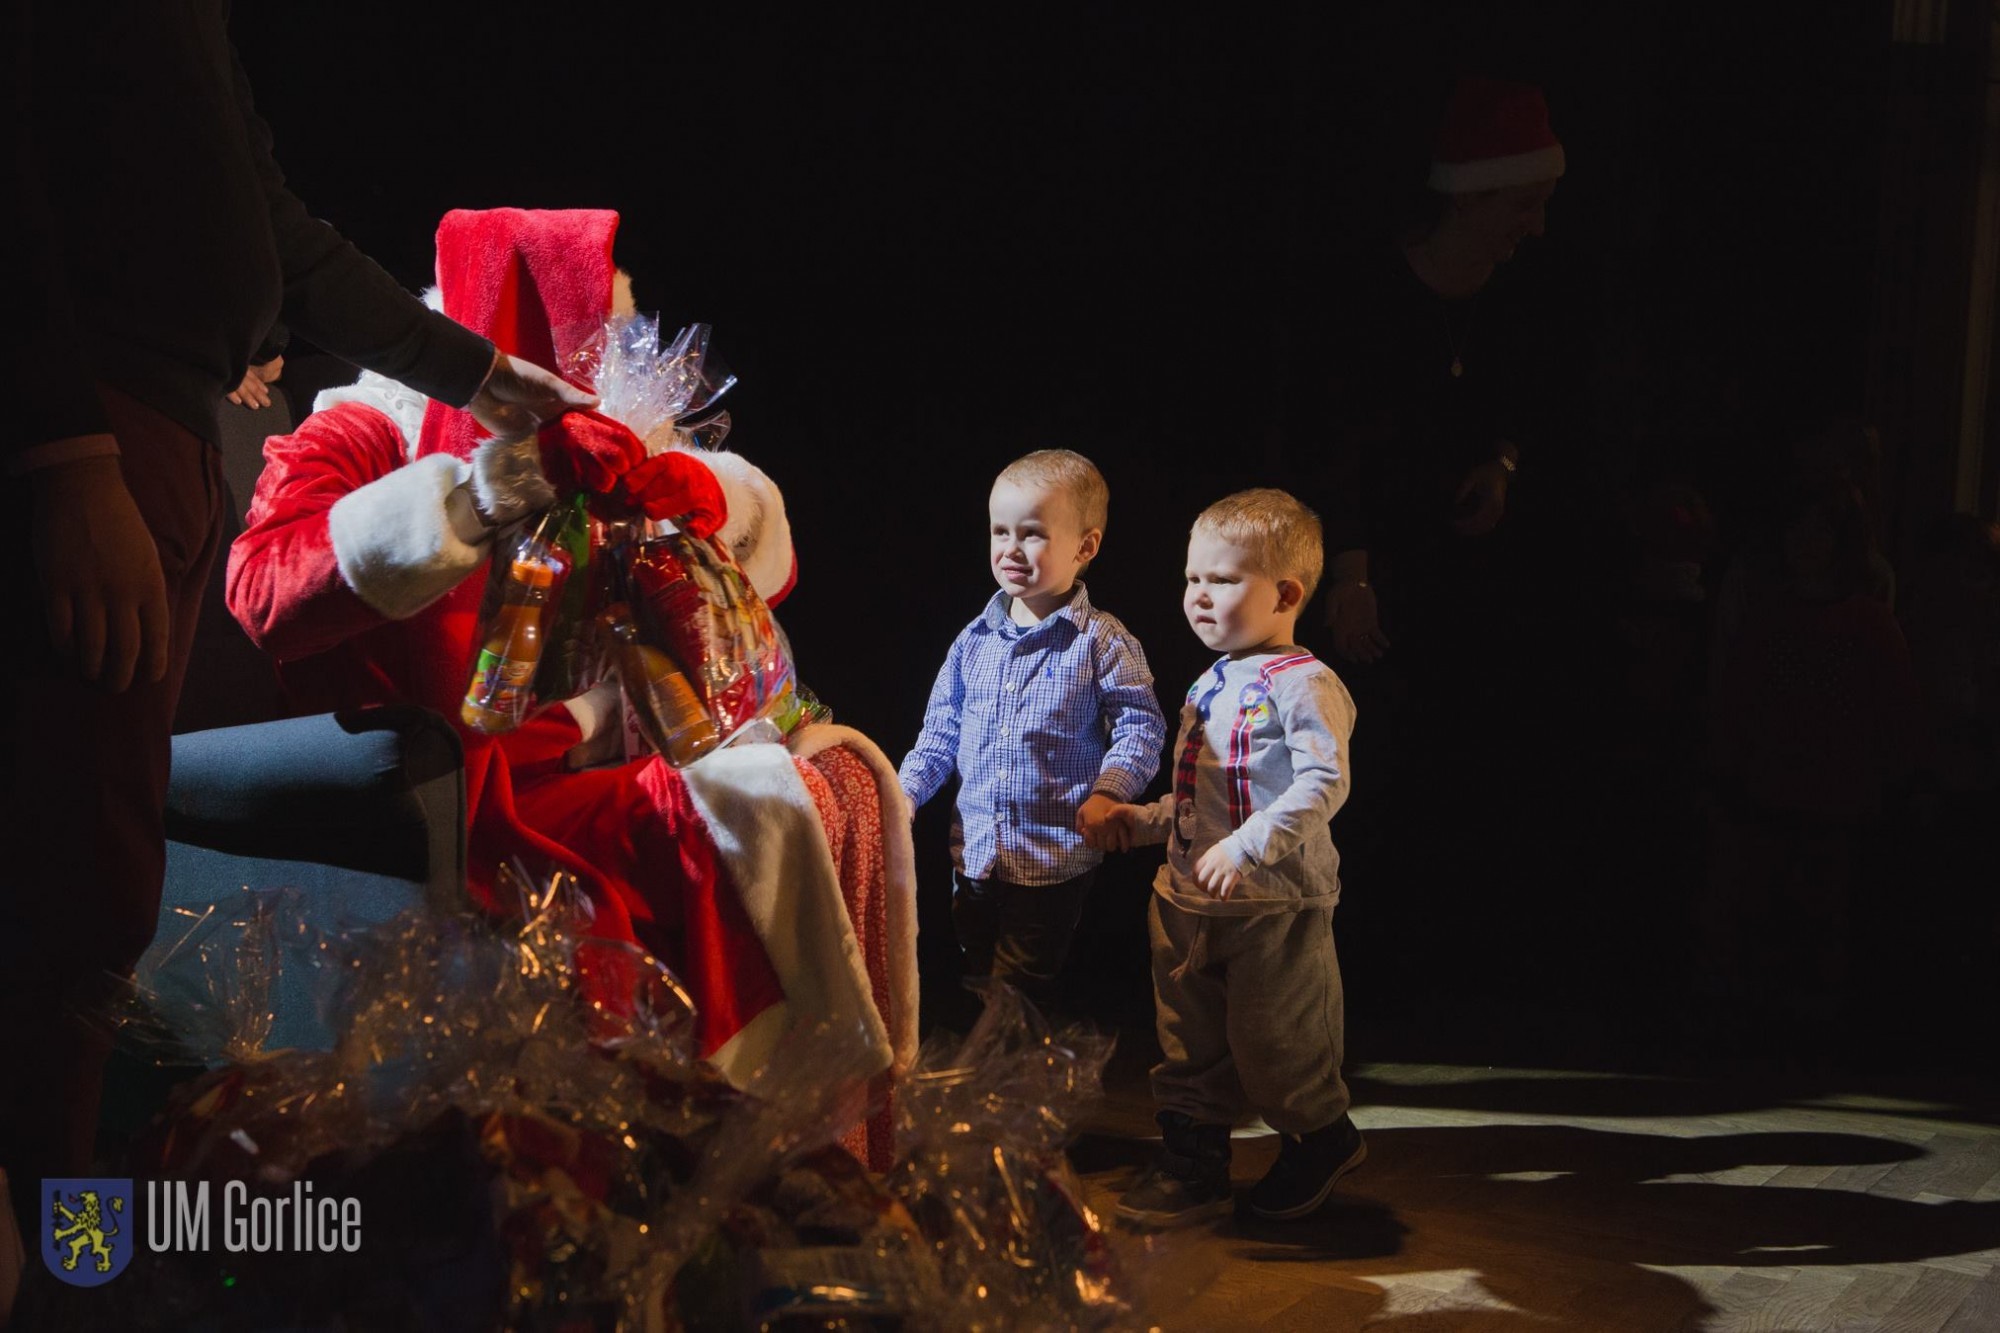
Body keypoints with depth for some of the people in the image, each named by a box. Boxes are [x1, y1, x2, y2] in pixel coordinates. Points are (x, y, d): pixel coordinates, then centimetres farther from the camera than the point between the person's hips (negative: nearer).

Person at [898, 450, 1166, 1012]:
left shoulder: (1100, 641, -8)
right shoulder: (974, 640, 6)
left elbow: (1140, 724, -10)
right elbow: (941, 729, 14)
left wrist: (1108, 791, -23)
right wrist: (905, 791, 4)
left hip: (1054, 856, -5)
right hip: (974, 851, 5)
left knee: (1019, 993, 1)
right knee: (975, 982, 16)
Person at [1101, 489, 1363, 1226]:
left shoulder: (1303, 683, -14)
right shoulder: (1212, 686, 14)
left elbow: (1323, 781, -25)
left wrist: (1248, 846, -30)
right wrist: (1151, 818, 10)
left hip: (1275, 904, -8)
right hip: (1192, 899, 8)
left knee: (1269, 1042, 3)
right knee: (1190, 1044, 13)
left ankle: (1324, 1138, 28)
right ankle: (1193, 1165, 24)